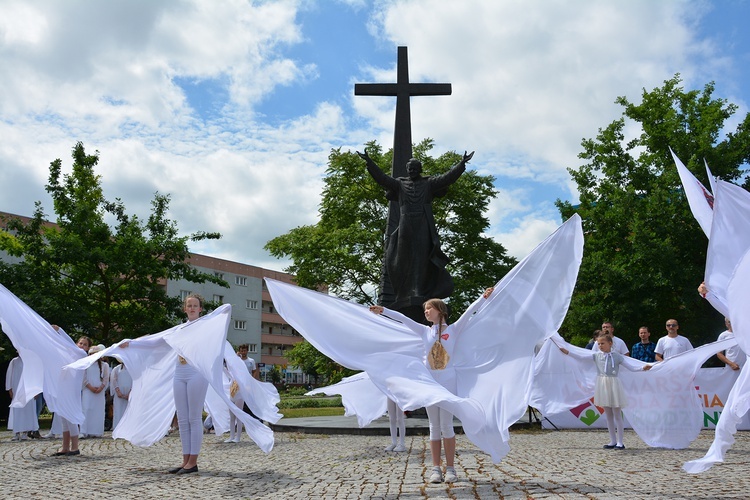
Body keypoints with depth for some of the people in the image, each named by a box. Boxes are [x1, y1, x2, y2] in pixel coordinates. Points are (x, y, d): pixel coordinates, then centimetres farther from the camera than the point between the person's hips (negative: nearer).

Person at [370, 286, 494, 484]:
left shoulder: (453, 329, 1)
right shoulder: (425, 331, 8)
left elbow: (468, 312, -9)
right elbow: (402, 318, 5)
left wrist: (484, 297, -18)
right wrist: (383, 310, 2)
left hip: (448, 382, -3)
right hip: (429, 382, 3)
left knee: (446, 425, -2)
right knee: (434, 427, 5)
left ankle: (450, 468, 7)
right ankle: (436, 468, 9)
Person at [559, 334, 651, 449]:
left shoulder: (617, 356, -5)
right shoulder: (596, 355, 3)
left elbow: (631, 367, -8)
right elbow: (580, 357, 3)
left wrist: (643, 368, -24)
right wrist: (567, 352, -1)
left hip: (613, 385, -4)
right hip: (602, 385, 4)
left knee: (617, 415, 1)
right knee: (608, 415, 10)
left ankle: (620, 442, 7)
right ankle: (613, 441, 19)